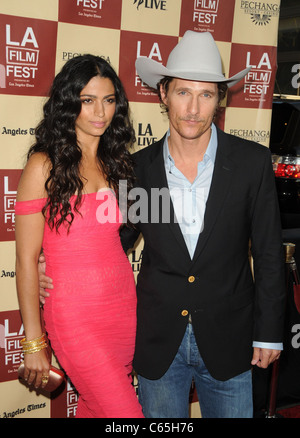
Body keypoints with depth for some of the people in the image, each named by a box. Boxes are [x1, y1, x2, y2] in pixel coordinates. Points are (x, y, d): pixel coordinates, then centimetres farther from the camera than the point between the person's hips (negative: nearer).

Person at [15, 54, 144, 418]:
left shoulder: (116, 162, 8)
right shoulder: (44, 166, -9)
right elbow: (26, 260, -9)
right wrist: (34, 343, -8)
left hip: (124, 306, 5)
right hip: (76, 316, -5)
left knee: (93, 408, 16)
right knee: (125, 414, -3)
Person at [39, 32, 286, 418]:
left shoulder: (252, 161, -9)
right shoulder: (139, 166, -5)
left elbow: (268, 253, -3)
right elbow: (119, 236, 8)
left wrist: (268, 333, -1)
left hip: (227, 342, -1)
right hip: (158, 341, 1)